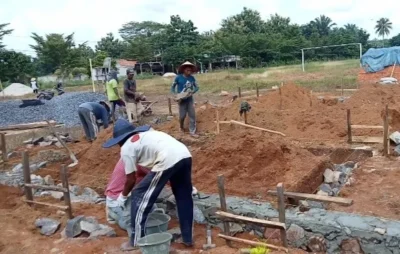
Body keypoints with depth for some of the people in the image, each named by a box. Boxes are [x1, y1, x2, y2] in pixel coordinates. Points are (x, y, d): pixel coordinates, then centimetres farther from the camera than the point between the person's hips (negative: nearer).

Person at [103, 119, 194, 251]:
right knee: (184, 197, 24)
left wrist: (123, 196, 33)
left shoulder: (126, 148, 12)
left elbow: (131, 179, 15)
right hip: (185, 155, 8)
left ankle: (136, 241, 18)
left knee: (139, 196, 9)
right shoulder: (147, 133, 32)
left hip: (168, 161, -8)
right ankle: (188, 238, 33)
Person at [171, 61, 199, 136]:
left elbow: (197, 87, 7)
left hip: (190, 99, 3)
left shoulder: (192, 78, -4)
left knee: (192, 115, 1)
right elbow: (172, 87, -3)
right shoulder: (178, 77, -13)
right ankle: (181, 127, 33)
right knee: (182, 115, 4)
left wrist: (192, 92, -13)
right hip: (182, 100, -3)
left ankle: (192, 131, 10)